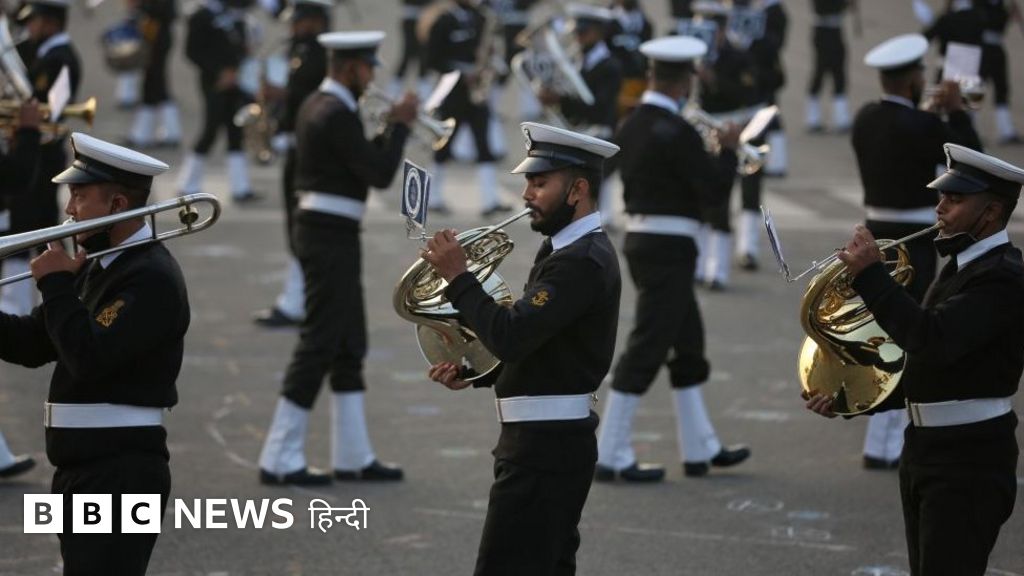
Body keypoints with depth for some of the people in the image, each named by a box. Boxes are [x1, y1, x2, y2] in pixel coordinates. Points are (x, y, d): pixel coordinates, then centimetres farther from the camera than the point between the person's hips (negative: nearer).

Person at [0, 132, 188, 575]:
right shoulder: (97, 269, 15)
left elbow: (89, 357, -25)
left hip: (121, 474, -10)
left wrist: (56, 285, -14)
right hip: (82, 468, 10)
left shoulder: (152, 277, -15)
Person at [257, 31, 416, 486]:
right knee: (319, 345, -6)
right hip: (331, 237, -10)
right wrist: (401, 125, -7)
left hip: (325, 232, 10)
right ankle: (280, 460, -2)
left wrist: (391, 129, 11)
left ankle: (353, 456, 17)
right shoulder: (337, 115, -18)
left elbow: (362, 162, 20)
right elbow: (381, 175, -18)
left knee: (349, 346, 13)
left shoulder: (318, 105, 13)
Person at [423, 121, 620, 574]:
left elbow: (511, 336, -27)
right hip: (550, 440, 11)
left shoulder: (583, 261, -19)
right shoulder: (568, 249, 15)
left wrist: (457, 277, -18)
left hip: (544, 448, -11)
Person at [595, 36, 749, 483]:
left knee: (688, 344, 17)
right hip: (669, 248, -9)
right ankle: (611, 457, -2)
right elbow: (712, 187, -17)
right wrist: (728, 150, 0)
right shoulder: (676, 132, -19)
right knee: (647, 348, -5)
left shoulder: (630, 127, 8)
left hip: (640, 239, 9)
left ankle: (700, 449, 24)